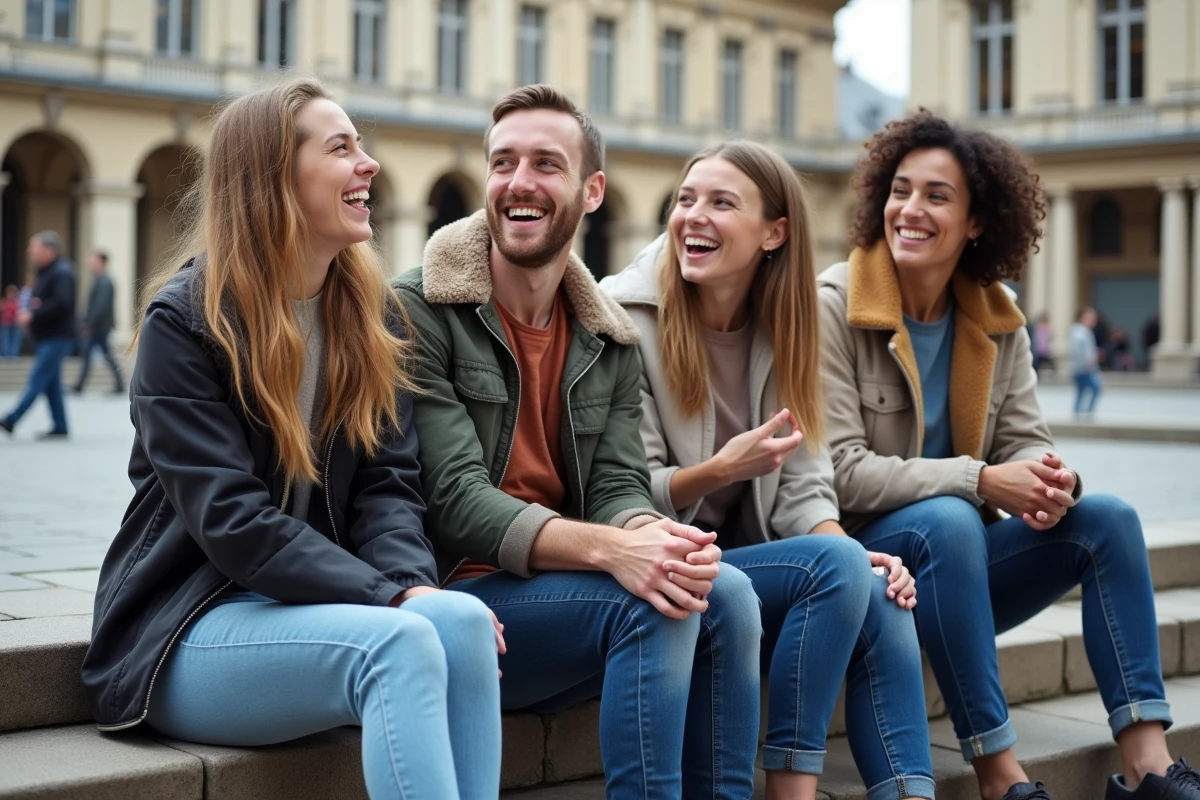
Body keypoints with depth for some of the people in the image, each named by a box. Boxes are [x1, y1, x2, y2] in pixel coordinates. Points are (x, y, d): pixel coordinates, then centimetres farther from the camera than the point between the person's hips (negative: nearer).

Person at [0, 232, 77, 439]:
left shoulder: (62, 273, -14)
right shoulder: (45, 273, 17)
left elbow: (62, 303, -26)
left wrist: (33, 315, -22)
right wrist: (30, 310, 4)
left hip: (57, 338, -10)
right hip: (45, 337, 10)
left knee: (37, 379, -10)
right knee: (51, 384, 9)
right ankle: (60, 427, 12)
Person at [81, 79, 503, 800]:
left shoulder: (377, 317, 8)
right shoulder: (185, 322, -9)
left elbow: (389, 484, 2)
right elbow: (233, 520, -17)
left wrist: (415, 582, -20)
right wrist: (390, 598, -25)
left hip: (317, 604, 5)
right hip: (188, 631, -5)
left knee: (464, 620, -28)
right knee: (402, 641, -33)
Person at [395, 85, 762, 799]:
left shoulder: (610, 342, 11)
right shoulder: (420, 311, -8)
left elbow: (618, 487, 1)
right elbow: (454, 504, -17)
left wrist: (653, 533, -25)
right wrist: (608, 549, -31)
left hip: (564, 595, 5)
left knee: (722, 591, -20)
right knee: (652, 604, -27)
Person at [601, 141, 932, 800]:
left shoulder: (778, 331, 6)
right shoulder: (624, 316, -11)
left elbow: (801, 483, 3)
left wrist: (852, 552, -16)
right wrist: (720, 470, -29)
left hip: (743, 563, 5)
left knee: (881, 601, -20)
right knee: (838, 567, -25)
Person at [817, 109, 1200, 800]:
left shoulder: (998, 319, 7)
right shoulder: (833, 307, -11)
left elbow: (1026, 441, 4)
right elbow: (841, 472, -18)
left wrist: (1052, 482, -22)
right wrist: (979, 481, -25)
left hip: (957, 566, 6)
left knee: (1108, 518, -12)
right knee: (947, 521, -35)